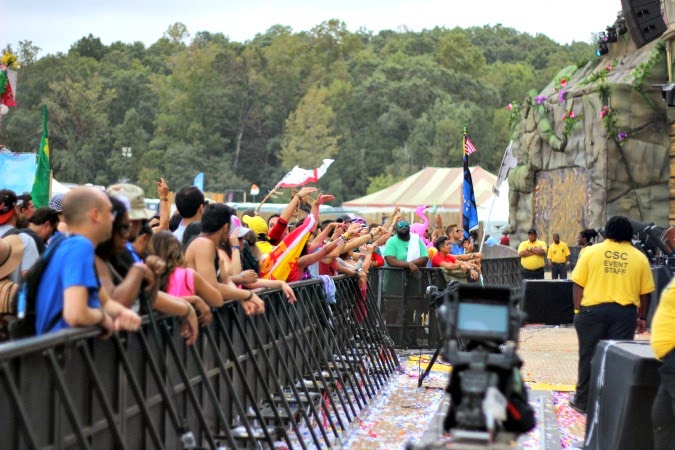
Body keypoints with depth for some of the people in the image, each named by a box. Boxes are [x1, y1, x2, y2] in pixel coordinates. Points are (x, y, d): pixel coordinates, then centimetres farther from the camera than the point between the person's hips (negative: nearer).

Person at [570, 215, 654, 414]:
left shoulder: (592, 251, 1)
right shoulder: (639, 258, 4)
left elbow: (578, 284, -1)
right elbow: (645, 292, 5)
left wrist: (578, 310, 5)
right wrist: (642, 317, 15)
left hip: (593, 310, 0)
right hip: (624, 312, 0)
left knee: (588, 356, 10)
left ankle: (583, 401, 17)